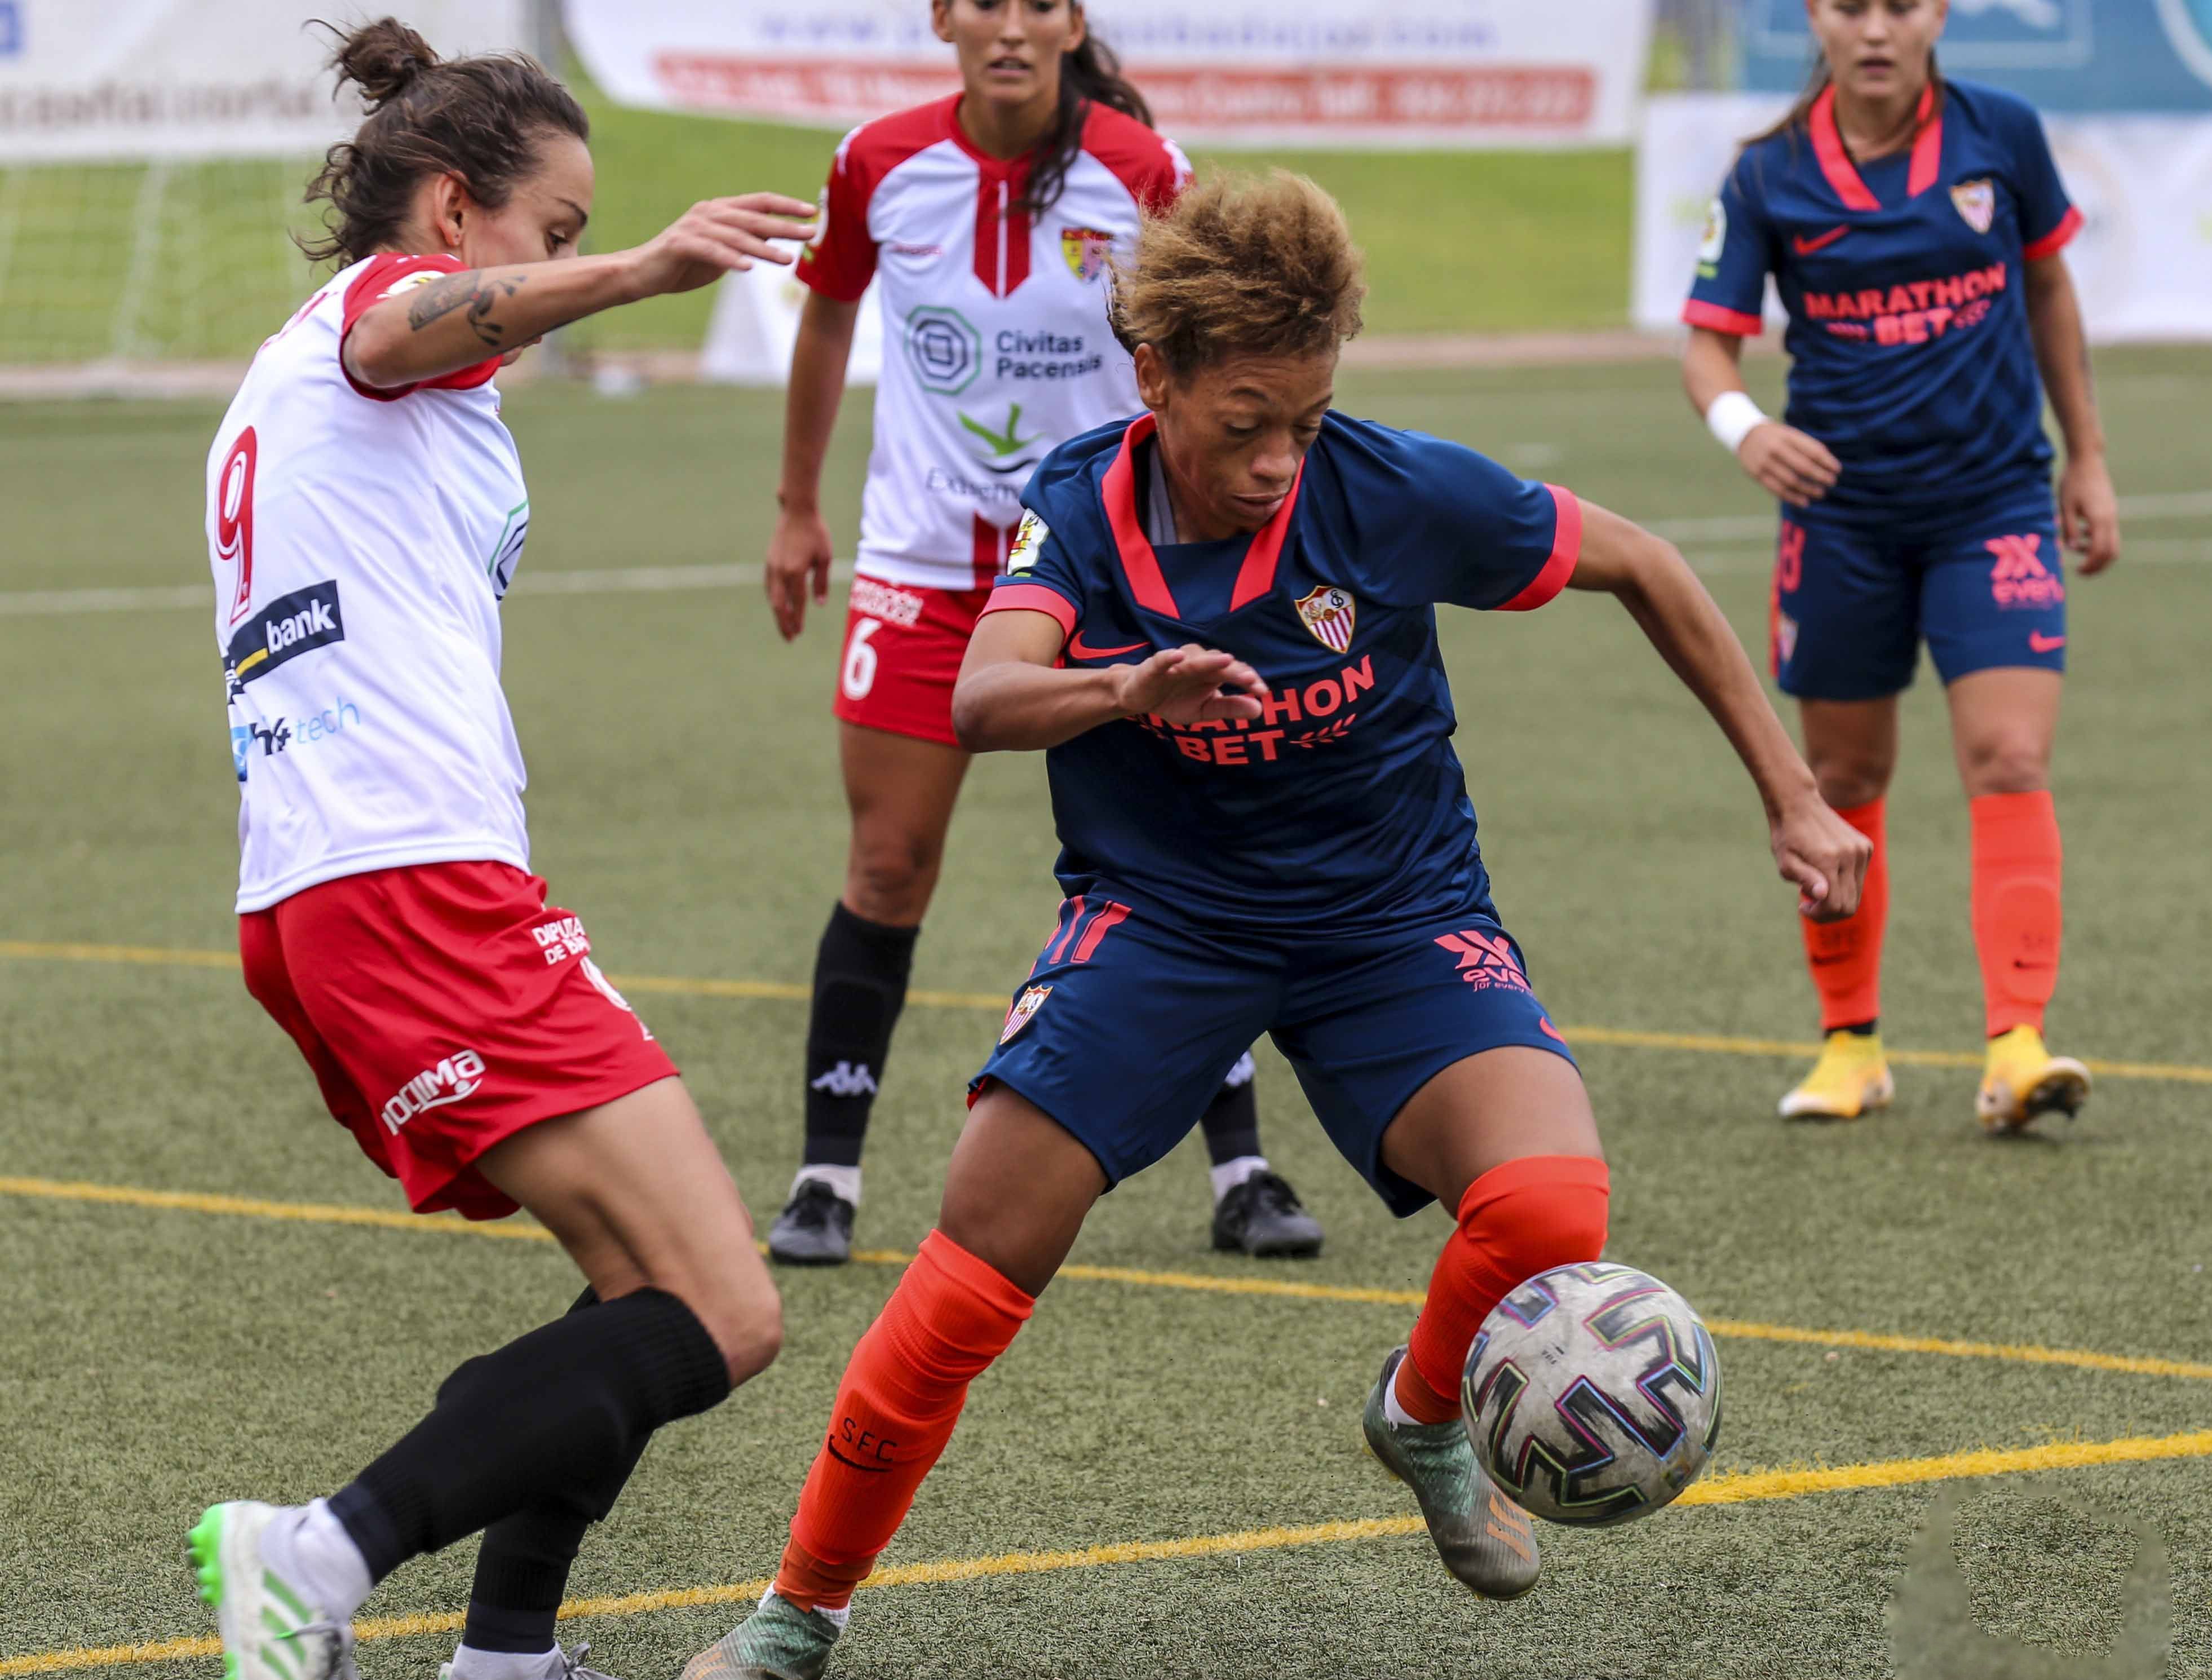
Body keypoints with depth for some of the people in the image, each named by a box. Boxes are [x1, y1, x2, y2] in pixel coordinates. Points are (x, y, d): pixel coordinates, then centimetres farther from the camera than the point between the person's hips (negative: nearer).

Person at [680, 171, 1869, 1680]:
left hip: (1396, 925, 0)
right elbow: (982, 700, -34)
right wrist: (1130, 687, -55)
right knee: (974, 1274, -13)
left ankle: (1426, 1418, 9)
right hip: (1158, 920, 0)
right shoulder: (1079, 510, -16)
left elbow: (1640, 569, -4)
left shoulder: (1398, 494, -18)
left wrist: (1791, 795, 0)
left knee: (1549, 1209, -26)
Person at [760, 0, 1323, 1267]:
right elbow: (827, 320, 12)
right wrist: (799, 509, 18)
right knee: (889, 867, 0)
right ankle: (829, 1176, 10)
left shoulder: (1141, 172, -11)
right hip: (923, 565, 1)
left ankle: (1242, 1172, 10)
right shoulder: (882, 165, -6)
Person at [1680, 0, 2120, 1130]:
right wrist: (1741, 427, -28)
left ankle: (2017, 1047, -19)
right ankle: (1850, 1041, 25)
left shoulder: (2002, 136, -2)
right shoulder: (1768, 179, -5)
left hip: (1996, 497, -1)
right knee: (1845, 780, 9)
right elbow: (1709, 338, -5)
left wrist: (2087, 459, 14)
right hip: (1843, 510, 1)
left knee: (2010, 762, -14)